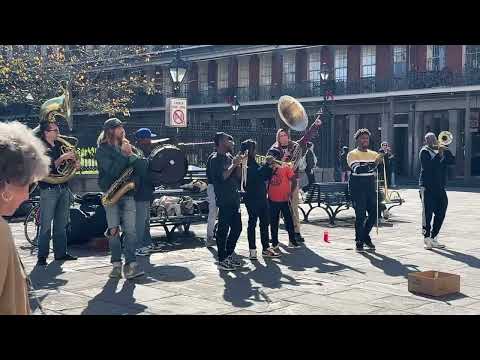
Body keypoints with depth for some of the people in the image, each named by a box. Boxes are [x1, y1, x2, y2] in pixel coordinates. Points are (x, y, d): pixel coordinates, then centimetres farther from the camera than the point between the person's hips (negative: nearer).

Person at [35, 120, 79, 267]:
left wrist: (74, 165, 0)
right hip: (49, 190, -7)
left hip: (63, 188, 7)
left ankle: (60, 253, 18)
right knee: (46, 226, -6)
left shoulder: (60, 146, 14)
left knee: (62, 224, 11)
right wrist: (61, 158, -20)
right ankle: (42, 256, -1)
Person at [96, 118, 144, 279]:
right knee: (114, 231, -1)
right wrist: (124, 155, -13)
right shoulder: (102, 150, -1)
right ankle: (116, 264, 9)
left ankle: (130, 264, -8)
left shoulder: (125, 146, 15)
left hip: (127, 194, 4)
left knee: (130, 231, -6)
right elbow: (112, 171, -14)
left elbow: (138, 164, 10)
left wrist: (130, 154, -8)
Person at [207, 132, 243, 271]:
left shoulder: (230, 157, 15)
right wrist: (234, 164, -15)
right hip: (224, 200, -9)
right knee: (223, 229, -4)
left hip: (234, 199, 9)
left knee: (237, 228, 12)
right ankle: (222, 260, 2)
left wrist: (238, 164, 0)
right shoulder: (215, 159, -9)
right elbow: (222, 176, -21)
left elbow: (238, 176, 15)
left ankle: (229, 255, 25)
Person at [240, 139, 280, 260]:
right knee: (252, 222, -3)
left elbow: (265, 177, 17)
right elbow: (255, 175, -25)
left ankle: (266, 248, 16)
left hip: (262, 197, 8)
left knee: (265, 223, 10)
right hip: (252, 198, -8)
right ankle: (252, 250, 2)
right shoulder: (245, 164, -10)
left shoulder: (254, 162, 15)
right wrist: (266, 164, -19)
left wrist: (270, 166, 3)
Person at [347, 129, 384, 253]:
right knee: (360, 215, -7)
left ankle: (365, 236, 27)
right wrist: (373, 165, -33)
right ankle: (359, 242, 3)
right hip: (358, 188, -5)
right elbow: (357, 169, -22)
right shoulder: (352, 154, -5)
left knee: (373, 213, 6)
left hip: (371, 187, 6)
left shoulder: (374, 154, 12)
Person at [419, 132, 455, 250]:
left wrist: (446, 150, -6)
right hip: (427, 186, -7)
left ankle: (433, 238, 16)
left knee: (441, 213, 7)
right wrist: (439, 154, -18)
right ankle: (427, 237, -6)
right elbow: (430, 165, -18)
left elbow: (452, 161, 5)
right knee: (427, 213, -9)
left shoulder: (441, 150, 17)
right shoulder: (424, 151, -2)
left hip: (439, 187, 7)